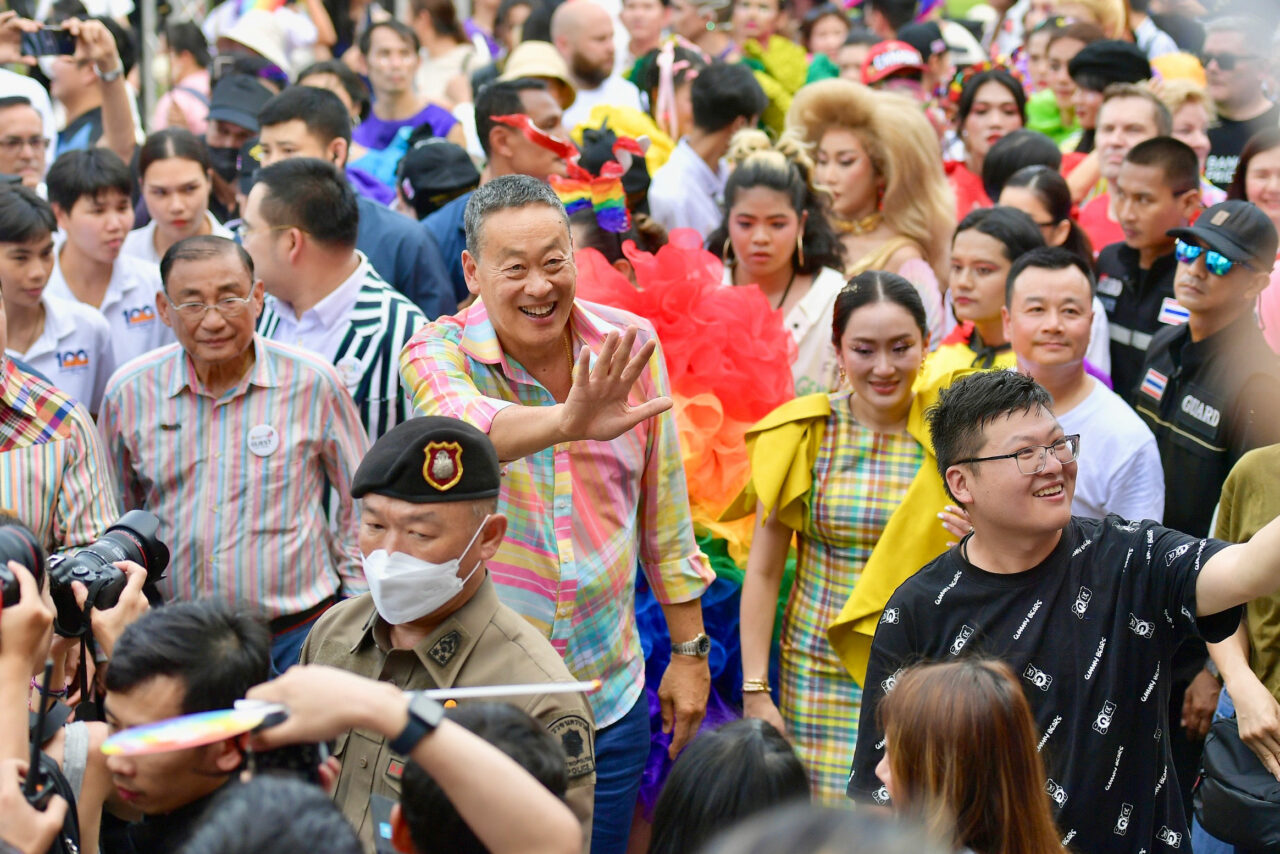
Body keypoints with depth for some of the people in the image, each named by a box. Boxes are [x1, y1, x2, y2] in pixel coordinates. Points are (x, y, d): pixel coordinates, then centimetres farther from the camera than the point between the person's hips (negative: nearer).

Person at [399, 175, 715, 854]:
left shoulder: (630, 344, -2)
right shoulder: (439, 353, -11)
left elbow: (663, 511, 7)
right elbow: (462, 422, -36)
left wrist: (689, 650, 10)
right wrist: (568, 421, -56)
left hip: (610, 697, 3)